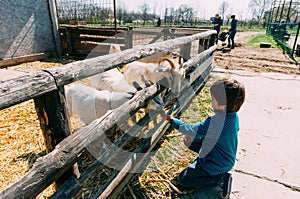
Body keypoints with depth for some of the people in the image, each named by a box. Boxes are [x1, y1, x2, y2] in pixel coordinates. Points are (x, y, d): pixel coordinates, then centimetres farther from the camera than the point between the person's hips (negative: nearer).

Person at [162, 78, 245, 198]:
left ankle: (221, 178, -3)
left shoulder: (215, 122, -37)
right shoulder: (234, 115, -10)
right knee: (189, 141, 13)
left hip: (217, 165, -9)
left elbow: (191, 130, -24)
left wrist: (170, 119, -15)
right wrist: (194, 136, 0)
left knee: (182, 179, 2)